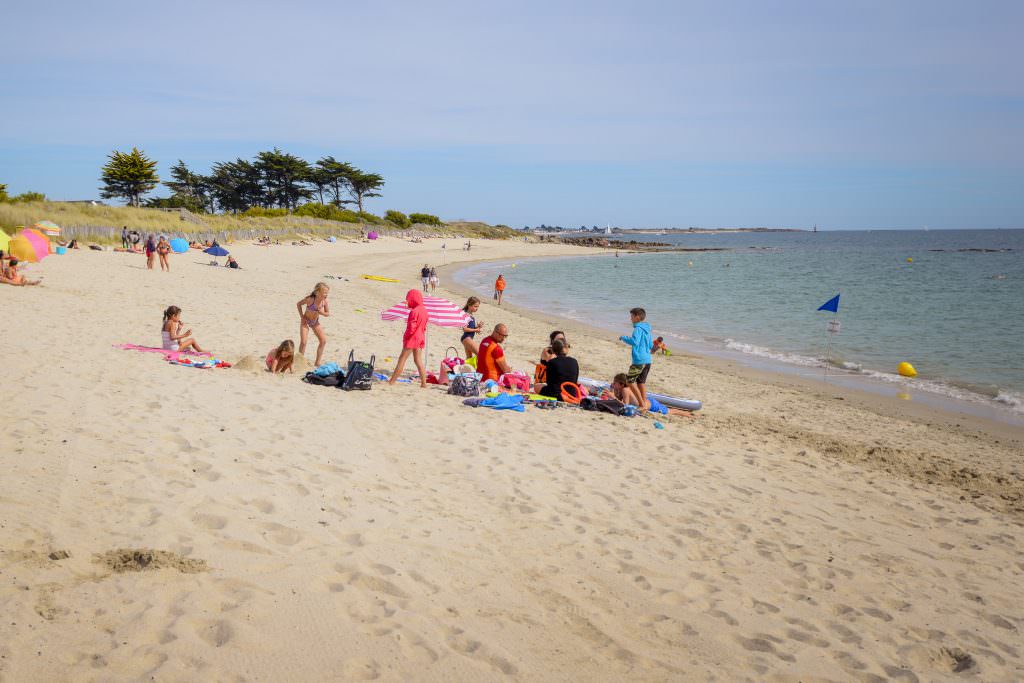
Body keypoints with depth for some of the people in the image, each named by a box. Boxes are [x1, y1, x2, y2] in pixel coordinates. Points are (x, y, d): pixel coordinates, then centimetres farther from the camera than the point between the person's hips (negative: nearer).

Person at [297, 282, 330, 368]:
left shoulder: (325, 301, -17)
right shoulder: (310, 299, -29)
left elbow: (328, 313, -5)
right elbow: (298, 304, -13)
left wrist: (321, 312, -27)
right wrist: (302, 316, -15)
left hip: (316, 322, 5)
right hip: (306, 321, -5)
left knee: (323, 341, -2)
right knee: (303, 342, -13)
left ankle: (317, 363, 9)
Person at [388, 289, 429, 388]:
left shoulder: (414, 311, -19)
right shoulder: (424, 310, 8)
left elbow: (411, 327, -22)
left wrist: (406, 335, -7)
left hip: (412, 338, -8)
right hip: (421, 338, 8)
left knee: (402, 359, -2)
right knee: (418, 360, 10)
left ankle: (391, 381, 2)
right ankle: (423, 383, 7)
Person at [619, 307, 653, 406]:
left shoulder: (638, 329, -12)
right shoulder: (647, 329, 15)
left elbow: (635, 342, -26)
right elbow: (651, 345, 22)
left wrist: (624, 338, -11)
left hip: (639, 360, -9)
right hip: (647, 360, 9)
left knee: (630, 380, -3)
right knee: (641, 382, 14)